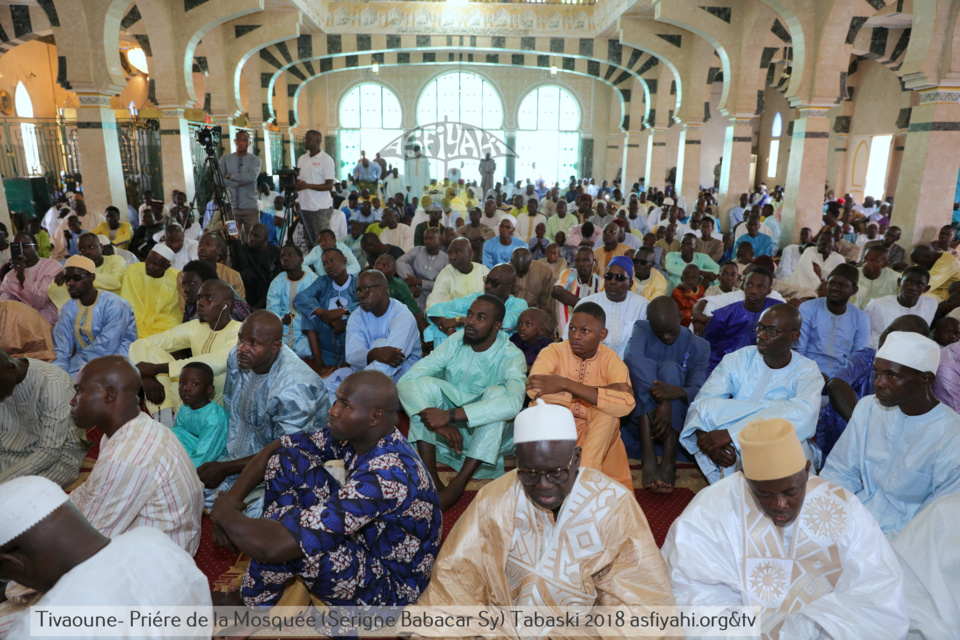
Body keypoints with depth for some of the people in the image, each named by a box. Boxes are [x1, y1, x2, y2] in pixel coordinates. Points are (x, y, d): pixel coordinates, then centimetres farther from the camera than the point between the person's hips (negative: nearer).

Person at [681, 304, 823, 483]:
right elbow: (702, 402, -11)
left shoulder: (807, 372, -7)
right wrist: (705, 436, -36)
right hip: (734, 449, 2)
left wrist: (730, 433, -39)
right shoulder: (738, 359, -1)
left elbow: (802, 413, -30)